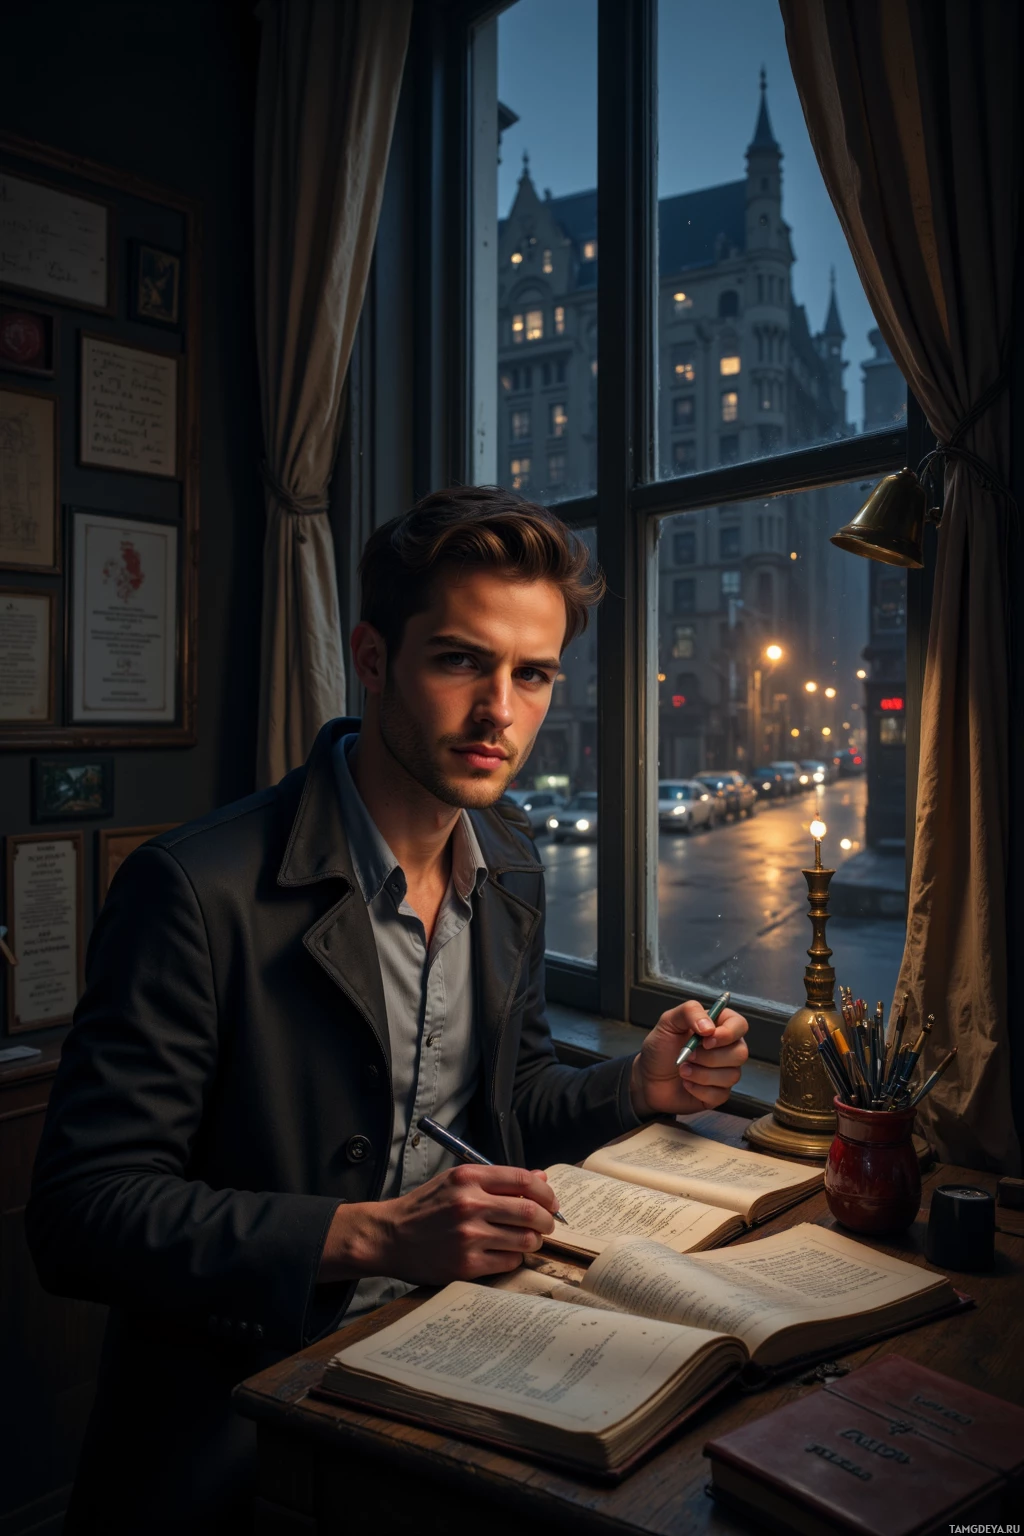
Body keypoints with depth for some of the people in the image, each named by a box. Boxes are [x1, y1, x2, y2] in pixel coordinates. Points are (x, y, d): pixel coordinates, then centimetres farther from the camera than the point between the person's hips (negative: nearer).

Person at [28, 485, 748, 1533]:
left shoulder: (507, 860, 2)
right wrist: (369, 1234, -28)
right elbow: (80, 1210, -18)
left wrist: (639, 1086, -5)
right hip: (244, 1408, -5)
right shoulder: (198, 891, -21)